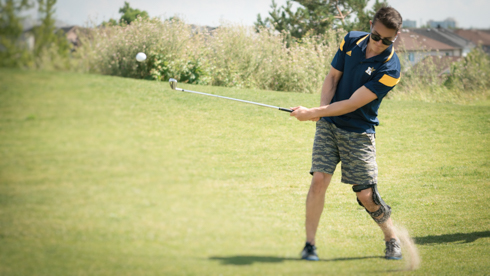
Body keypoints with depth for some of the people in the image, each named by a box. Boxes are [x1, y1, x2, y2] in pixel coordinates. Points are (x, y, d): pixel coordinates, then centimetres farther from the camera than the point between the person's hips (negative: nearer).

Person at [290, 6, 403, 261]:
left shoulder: (389, 69, -19)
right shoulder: (351, 41, -2)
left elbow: (352, 104, -20)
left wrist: (312, 113, -20)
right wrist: (323, 109, -11)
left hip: (359, 133, -3)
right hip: (329, 125, 3)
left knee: (366, 194, -4)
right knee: (319, 180, -11)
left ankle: (392, 240, 20)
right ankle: (309, 244, -2)